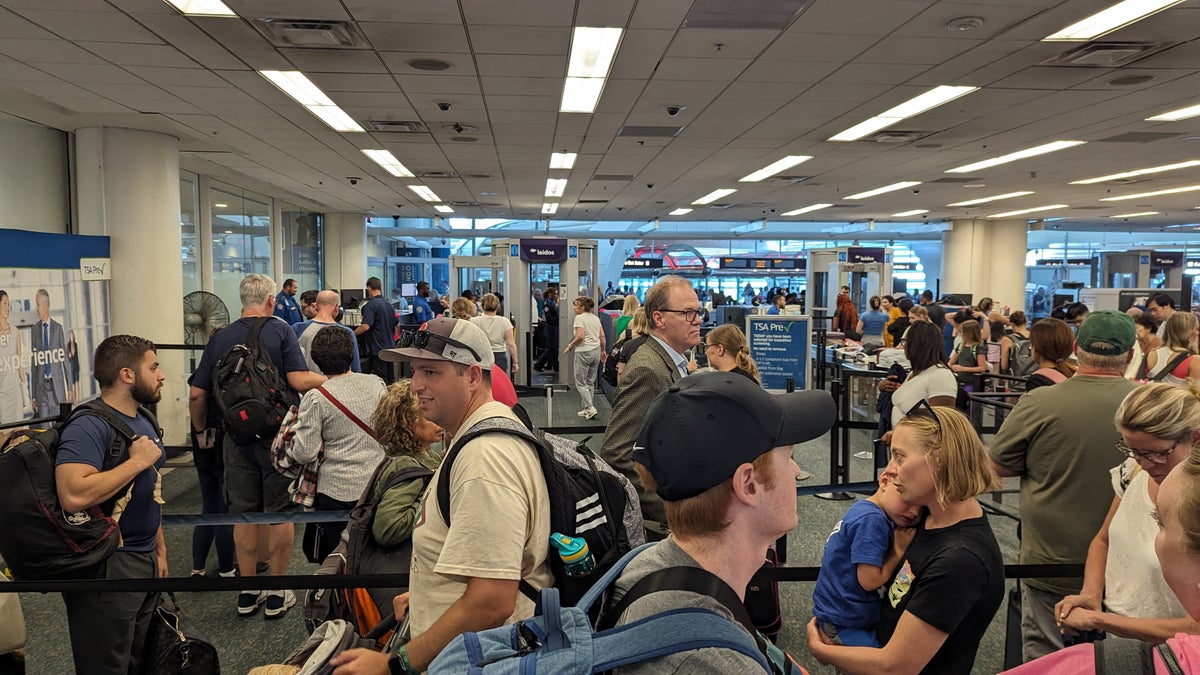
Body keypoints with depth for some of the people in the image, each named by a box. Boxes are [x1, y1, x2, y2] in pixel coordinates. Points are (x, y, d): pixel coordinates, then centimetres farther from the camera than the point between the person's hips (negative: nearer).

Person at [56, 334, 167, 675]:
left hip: (145, 560, 9)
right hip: (106, 567, -9)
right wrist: (137, 461, -23)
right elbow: (74, 496, -34)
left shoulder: (143, 421, 12)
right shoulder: (89, 427, -19)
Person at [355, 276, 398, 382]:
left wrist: (351, 334, -10)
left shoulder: (371, 304, -13)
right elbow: (397, 325, 20)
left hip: (377, 349, -7)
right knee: (389, 380, 12)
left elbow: (365, 326, -22)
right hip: (390, 348, 8)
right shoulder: (389, 305, 11)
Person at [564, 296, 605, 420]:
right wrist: (603, 351, 19)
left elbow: (580, 336, -18)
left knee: (581, 383, 1)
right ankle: (586, 409, 17)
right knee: (590, 382, 13)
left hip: (584, 352, -7)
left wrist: (570, 346, -6)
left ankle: (590, 408, -10)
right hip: (596, 351, 8)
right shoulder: (596, 318, 13)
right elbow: (602, 336, 11)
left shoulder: (579, 318, -9)